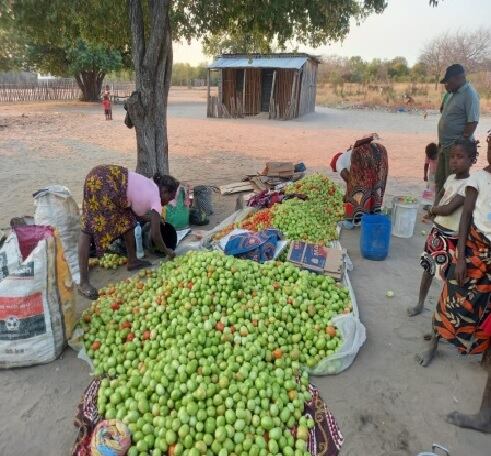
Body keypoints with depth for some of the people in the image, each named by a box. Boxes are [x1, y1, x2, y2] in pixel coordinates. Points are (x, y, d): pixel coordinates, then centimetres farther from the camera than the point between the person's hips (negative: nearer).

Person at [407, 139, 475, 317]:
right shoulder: (451, 178, 4)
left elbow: (449, 209, -26)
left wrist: (432, 210, -7)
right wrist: (436, 210, 4)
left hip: (451, 237, -8)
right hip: (436, 231, 8)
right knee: (428, 267, 18)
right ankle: (420, 304, 34)